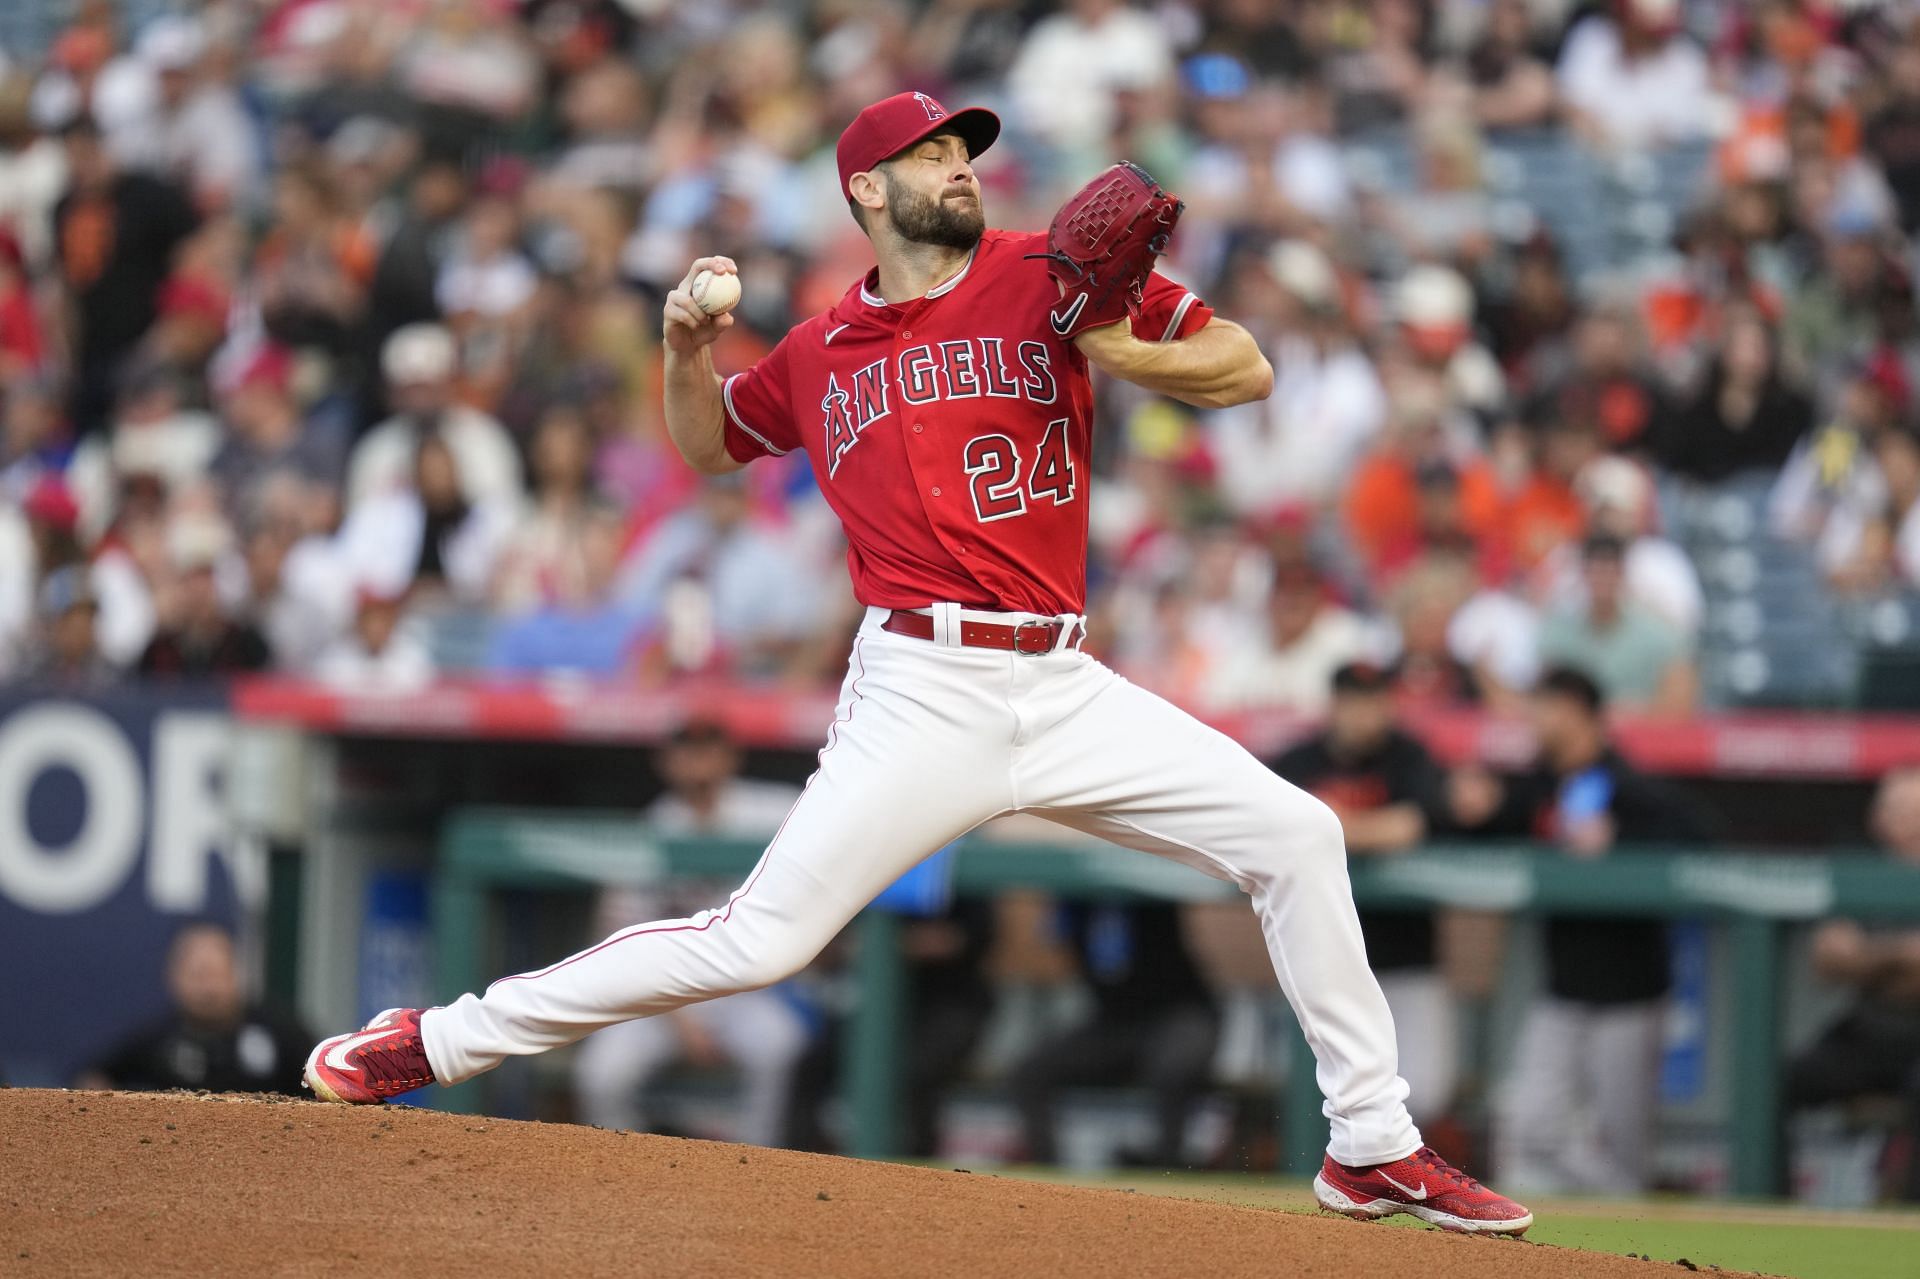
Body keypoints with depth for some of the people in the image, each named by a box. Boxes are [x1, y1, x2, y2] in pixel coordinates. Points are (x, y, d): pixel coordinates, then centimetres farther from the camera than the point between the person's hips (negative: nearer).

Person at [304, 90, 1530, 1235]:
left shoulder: (1048, 274, 5)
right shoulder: (818, 352, 11)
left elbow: (1247, 368, 4)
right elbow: (712, 445, 29)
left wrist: (1124, 355, -14)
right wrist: (689, 350, 8)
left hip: (1065, 689, 2)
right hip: (924, 697, -2)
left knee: (1295, 838, -5)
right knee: (760, 938, -11)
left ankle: (1374, 1147, 6)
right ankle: (438, 1042, -1)